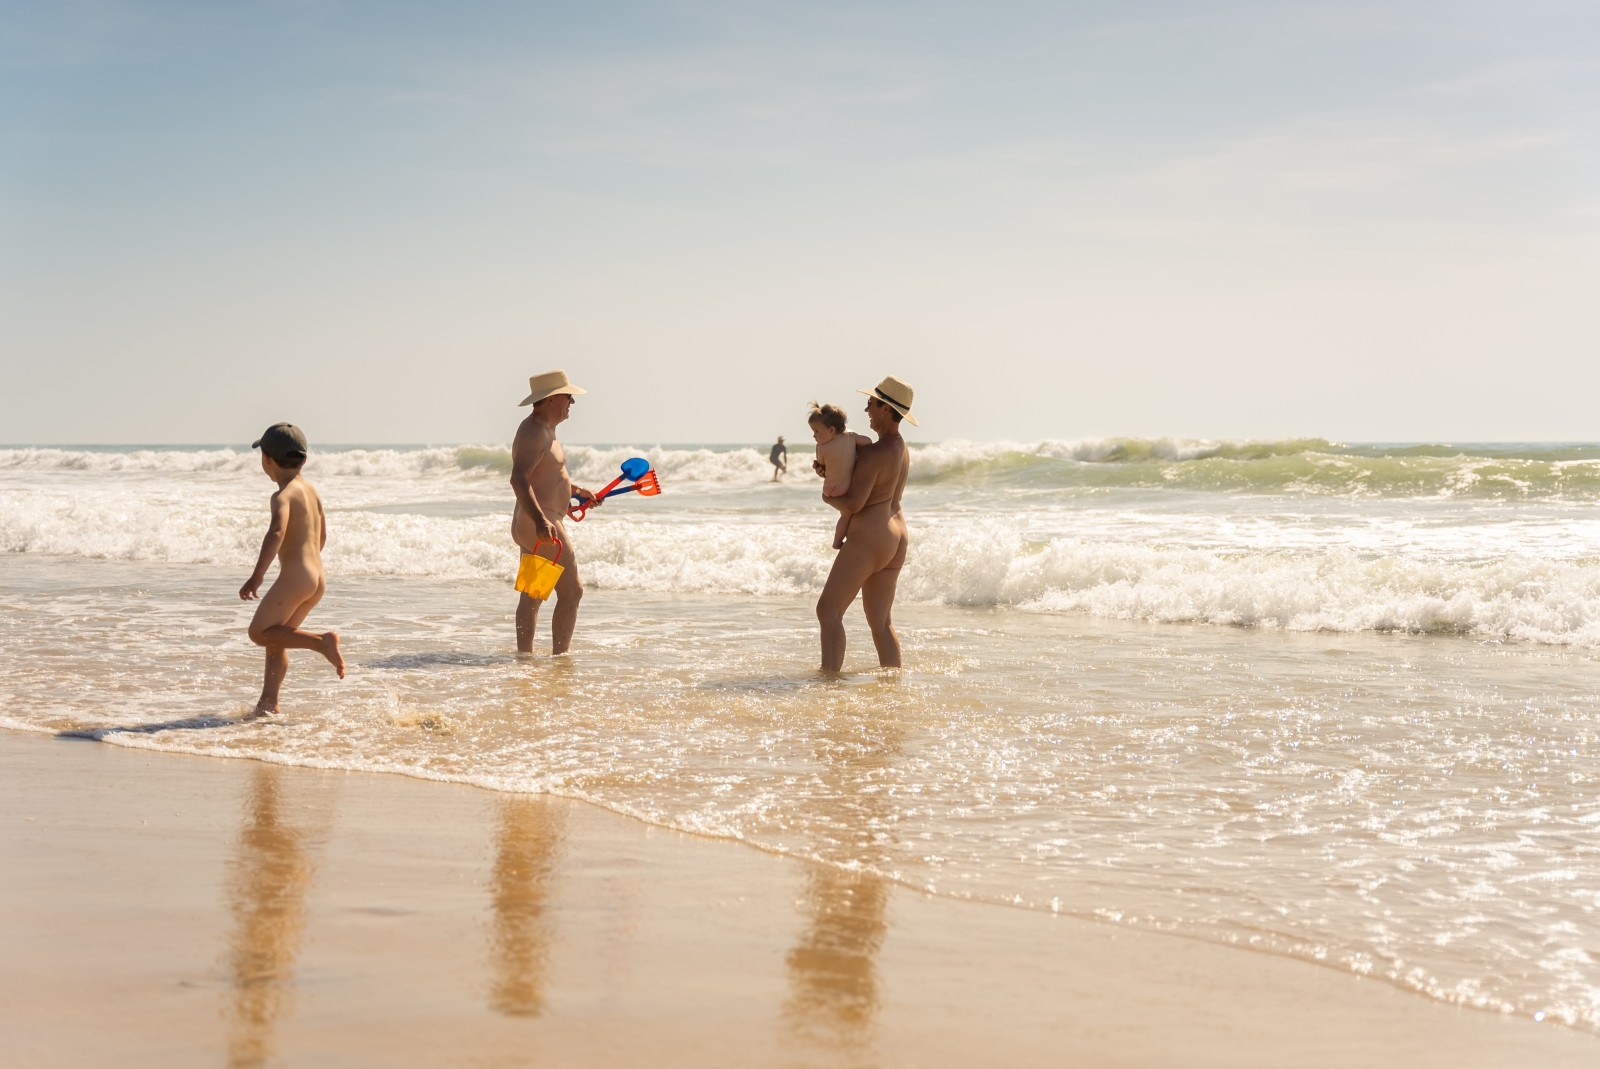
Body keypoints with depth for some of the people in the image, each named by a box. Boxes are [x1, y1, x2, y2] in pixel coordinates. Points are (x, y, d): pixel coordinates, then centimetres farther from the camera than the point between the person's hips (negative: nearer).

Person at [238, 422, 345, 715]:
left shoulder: (283, 496, -12)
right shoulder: (311, 490, 14)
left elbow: (277, 531, -30)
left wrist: (258, 575, -36)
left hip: (295, 577, -9)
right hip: (318, 579, 9)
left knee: (259, 632, -2)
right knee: (275, 641, 15)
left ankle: (321, 641, -15)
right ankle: (268, 703, 13)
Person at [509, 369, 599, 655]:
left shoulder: (544, 429, 17)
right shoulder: (534, 432, -17)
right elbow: (518, 479, -29)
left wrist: (576, 490, 32)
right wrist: (540, 520, -39)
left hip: (536, 524, 11)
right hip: (542, 526, -11)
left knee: (531, 595, 13)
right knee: (571, 591, -7)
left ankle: (524, 655, 18)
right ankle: (559, 656, -6)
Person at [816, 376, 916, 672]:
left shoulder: (874, 453, -17)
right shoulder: (902, 448, 13)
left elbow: (853, 504, -21)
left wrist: (829, 497, 0)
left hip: (868, 539, -9)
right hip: (897, 539, 9)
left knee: (828, 610, -6)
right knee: (880, 621, 13)